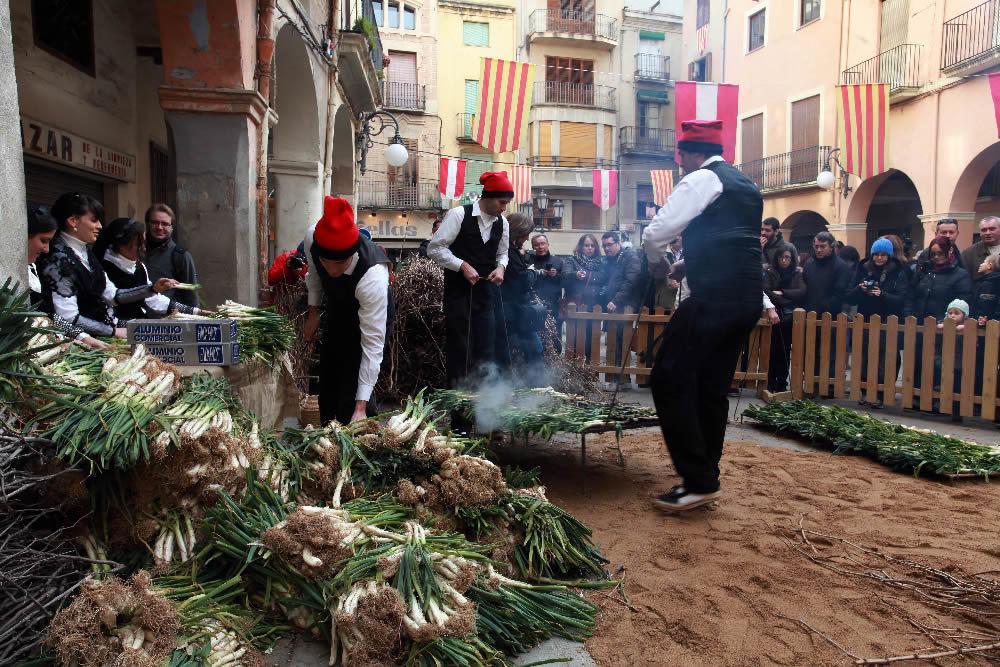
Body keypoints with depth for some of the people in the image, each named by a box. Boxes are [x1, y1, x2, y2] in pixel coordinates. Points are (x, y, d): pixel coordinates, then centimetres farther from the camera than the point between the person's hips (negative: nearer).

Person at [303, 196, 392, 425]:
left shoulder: (373, 277, -44)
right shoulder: (312, 238, -31)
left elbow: (373, 345, -40)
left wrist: (361, 408, -40)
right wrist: (313, 311, -1)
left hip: (370, 314, -5)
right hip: (337, 310, 5)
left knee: (353, 387, -12)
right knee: (328, 383, 14)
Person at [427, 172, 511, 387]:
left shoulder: (502, 224, 5)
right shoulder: (459, 214, -11)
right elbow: (435, 248, -12)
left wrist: (501, 267, -4)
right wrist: (463, 266, -19)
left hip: (485, 293, 5)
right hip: (458, 291, -5)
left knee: (485, 346, 5)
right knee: (459, 345, 0)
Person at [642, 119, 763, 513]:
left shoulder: (701, 179, -2)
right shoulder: (746, 186, 24)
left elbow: (656, 233, -8)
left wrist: (657, 260, 12)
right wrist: (687, 262, 32)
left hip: (715, 297, -9)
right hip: (748, 296, 9)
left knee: (671, 379, -6)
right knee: (712, 387, 13)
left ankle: (698, 482, -6)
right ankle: (705, 477, 19)